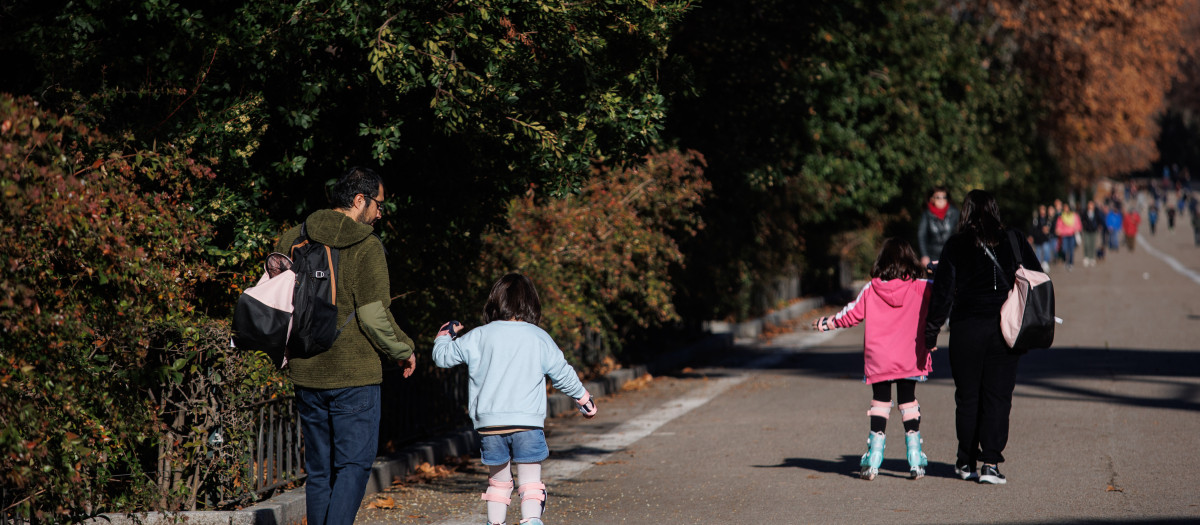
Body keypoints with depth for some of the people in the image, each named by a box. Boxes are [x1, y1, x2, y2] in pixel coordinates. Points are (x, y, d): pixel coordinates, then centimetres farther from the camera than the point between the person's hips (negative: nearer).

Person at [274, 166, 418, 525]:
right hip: (354, 374, -5)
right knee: (354, 464, -2)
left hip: (305, 374, 5)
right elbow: (374, 316, -14)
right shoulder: (366, 246, -11)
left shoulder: (291, 241, 6)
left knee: (318, 468, 13)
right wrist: (403, 351, 2)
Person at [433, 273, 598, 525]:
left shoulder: (478, 337, 5)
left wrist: (445, 334, 35)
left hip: (489, 424, 1)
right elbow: (563, 375, 14)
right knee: (530, 480, 2)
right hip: (528, 423, -1)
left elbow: (442, 356, 13)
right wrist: (585, 400, 30)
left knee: (498, 480, 17)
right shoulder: (540, 338, 6)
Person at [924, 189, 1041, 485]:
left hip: (967, 330, -1)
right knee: (997, 396, 3)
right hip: (1006, 328, 1)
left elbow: (942, 292, -4)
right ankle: (990, 463, -5)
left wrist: (931, 331, 2)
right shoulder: (1014, 241, 3)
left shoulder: (956, 246, -3)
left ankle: (966, 462, 19)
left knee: (967, 397, 11)